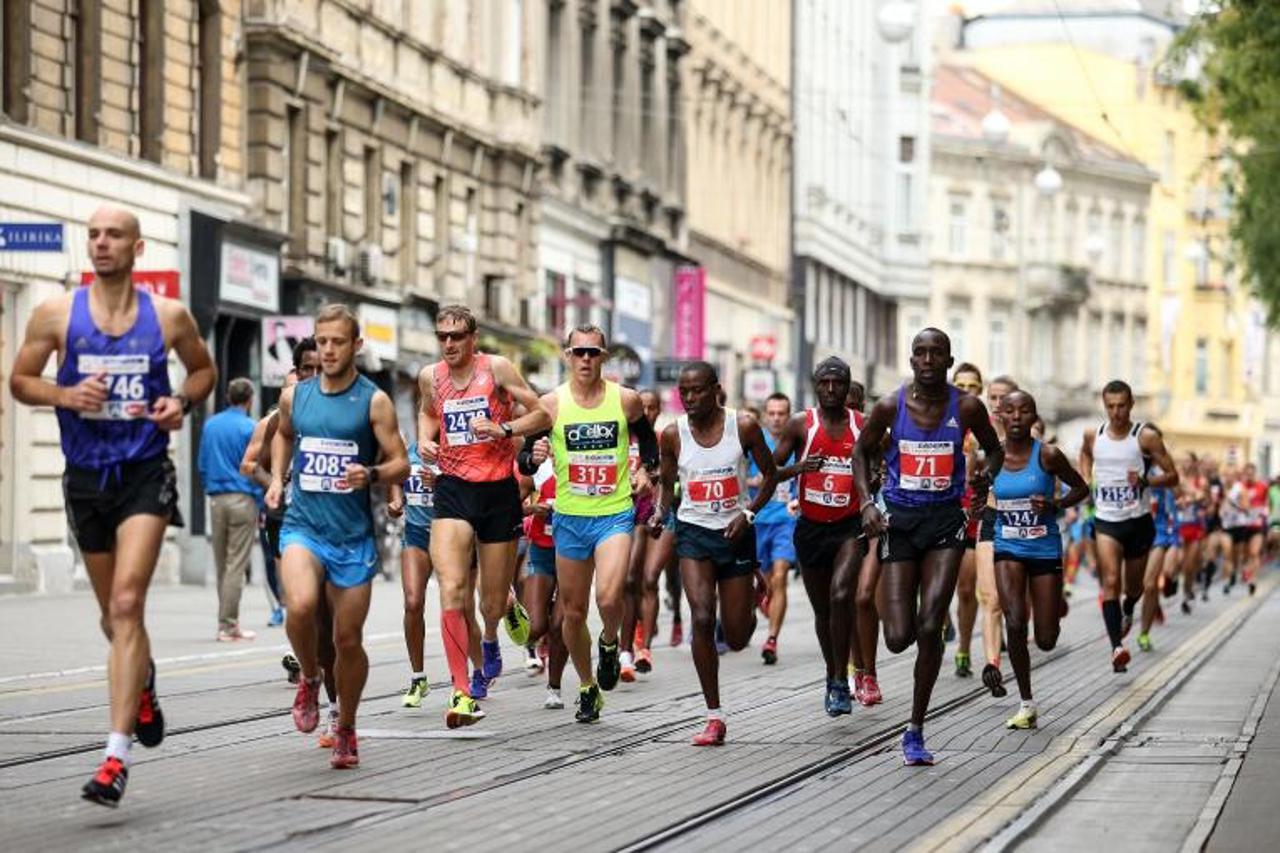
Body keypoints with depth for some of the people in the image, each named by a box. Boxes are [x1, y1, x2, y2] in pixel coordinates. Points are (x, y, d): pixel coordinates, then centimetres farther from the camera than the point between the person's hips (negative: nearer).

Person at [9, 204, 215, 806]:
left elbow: (204, 369, 17)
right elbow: (20, 381, 7)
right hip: (86, 478, 2)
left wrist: (182, 401, -4)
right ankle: (142, 680, 52)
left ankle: (116, 756, -21)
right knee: (115, 615, 15)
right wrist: (64, 395, -13)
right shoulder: (56, 314, -1)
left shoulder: (169, 316, 0)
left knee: (126, 605, -18)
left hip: (145, 474, -2)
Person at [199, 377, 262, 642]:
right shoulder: (249, 428, -7)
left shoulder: (210, 425, 9)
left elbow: (202, 464, 14)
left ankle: (228, 621, 15)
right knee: (236, 565, -4)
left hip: (216, 499, 5)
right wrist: (260, 505, 1)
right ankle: (227, 625, -6)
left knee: (222, 564, 11)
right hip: (242, 498, -5)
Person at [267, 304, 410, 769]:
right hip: (302, 526, 1)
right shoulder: (295, 396, 6)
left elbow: (401, 464, -3)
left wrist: (371, 475, -24)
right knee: (300, 606, -28)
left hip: (354, 536, -1)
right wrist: (277, 478, 13)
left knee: (348, 639, 5)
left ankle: (346, 730, 27)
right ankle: (310, 679, 2)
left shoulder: (374, 401, -3)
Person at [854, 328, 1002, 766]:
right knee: (899, 638, -5)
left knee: (930, 628, -11)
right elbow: (862, 451, 11)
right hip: (900, 519, 1)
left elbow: (993, 449, 13)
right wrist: (867, 502, -3)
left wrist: (986, 476, -8)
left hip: (946, 519, 0)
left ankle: (916, 730, 1)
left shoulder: (967, 407, -5)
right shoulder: (891, 406, -5)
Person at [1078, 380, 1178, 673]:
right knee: (1110, 582, -18)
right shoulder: (1093, 435, 1)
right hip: (1106, 520, 0)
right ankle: (1117, 648, -26)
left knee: (1133, 585, 17)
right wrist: (1085, 479, 11)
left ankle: (1127, 612, 53)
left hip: (1138, 520, 0)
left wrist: (1145, 480, -23)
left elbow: (1172, 476, -5)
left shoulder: (1146, 437, -8)